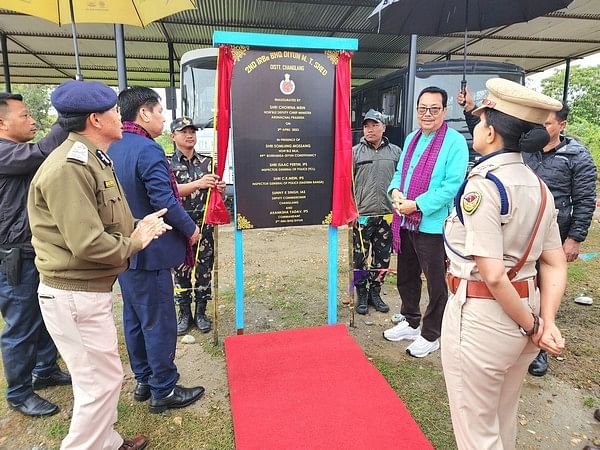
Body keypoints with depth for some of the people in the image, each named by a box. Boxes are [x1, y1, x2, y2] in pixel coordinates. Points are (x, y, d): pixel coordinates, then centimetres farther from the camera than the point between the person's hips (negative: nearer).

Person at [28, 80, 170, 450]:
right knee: (101, 382, 2)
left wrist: (137, 227, 0)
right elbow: (88, 244, -27)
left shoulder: (94, 160, 12)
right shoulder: (70, 168, -22)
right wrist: (135, 243, -11)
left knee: (103, 377, 23)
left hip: (93, 290, 11)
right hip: (75, 296, -11)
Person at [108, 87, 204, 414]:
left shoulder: (110, 149, 8)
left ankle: (143, 381, 33)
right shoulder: (148, 150, -19)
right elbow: (165, 201, -24)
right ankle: (164, 391, 17)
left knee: (134, 319, 18)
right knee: (159, 323, 3)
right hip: (149, 252, -9)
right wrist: (191, 230, -9)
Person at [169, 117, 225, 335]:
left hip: (204, 223, 2)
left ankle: (201, 312, 21)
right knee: (181, 270, 8)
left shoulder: (207, 162, 7)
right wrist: (198, 184, -33)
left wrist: (220, 188, -15)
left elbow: (216, 194, 10)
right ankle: (184, 313, 23)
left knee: (204, 269, 7)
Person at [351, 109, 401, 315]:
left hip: (387, 215, 2)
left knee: (382, 257, 11)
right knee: (360, 257, 4)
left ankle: (375, 292, 28)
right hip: (361, 215, -2)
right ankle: (361, 294, 20)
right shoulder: (355, 152, 2)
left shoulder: (395, 152, 8)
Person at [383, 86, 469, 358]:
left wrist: (417, 204, -21)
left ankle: (430, 335, 25)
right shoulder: (412, 138, 13)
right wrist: (395, 190, -4)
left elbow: (452, 185, -18)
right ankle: (411, 322, 40)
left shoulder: (455, 142, -10)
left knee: (436, 283, 7)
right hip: (406, 223, 7)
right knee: (406, 277, 20)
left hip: (433, 225, -7)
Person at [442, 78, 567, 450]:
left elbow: (492, 274, -24)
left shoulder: (482, 184, -20)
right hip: (524, 312, 8)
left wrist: (531, 325, -10)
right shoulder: (539, 187, 5)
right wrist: (547, 322, -2)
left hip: (483, 317, -8)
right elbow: (556, 266, 5)